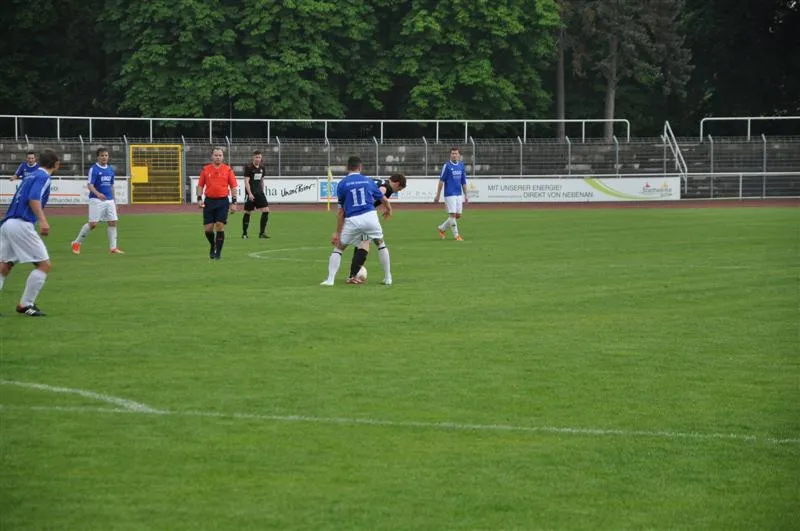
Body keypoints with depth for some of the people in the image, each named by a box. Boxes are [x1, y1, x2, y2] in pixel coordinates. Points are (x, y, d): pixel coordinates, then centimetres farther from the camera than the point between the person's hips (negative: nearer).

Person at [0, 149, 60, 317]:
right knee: (44, 265, -2)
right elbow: (33, 199, -18)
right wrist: (42, 220, -30)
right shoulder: (43, 177, -3)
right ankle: (25, 305, -2)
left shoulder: (31, 176, 22)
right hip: (21, 225, -9)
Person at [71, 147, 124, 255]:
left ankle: (113, 248, 7)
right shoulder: (93, 169, -8)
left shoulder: (111, 169, 12)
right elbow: (90, 185, -16)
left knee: (113, 222, 0)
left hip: (109, 200, 6)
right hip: (96, 200, -6)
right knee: (93, 223, -8)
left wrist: (114, 200, 20)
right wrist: (97, 194, -34)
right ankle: (77, 243, 8)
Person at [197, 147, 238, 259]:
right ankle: (213, 246, 28)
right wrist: (199, 198, -3)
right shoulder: (205, 169, 5)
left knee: (220, 227, -8)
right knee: (208, 228, 1)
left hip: (223, 201, -2)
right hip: (209, 201, 2)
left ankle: (218, 252, 1)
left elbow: (233, 187, 4)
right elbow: (200, 185, 10)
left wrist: (233, 202, -2)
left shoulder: (228, 169, 2)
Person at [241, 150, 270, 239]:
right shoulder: (249, 167, -9)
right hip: (250, 194, -5)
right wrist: (249, 193, -21)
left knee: (266, 210, -7)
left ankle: (262, 232, -3)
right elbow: (246, 181, -14)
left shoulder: (262, 168, 10)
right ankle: (244, 234, 13)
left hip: (259, 193, 5)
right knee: (247, 213, 1)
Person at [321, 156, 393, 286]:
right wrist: (388, 210, 48)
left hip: (352, 221, -1)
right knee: (381, 245, 24)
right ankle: (388, 278, 24)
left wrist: (338, 232, 8)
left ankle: (330, 279, 0)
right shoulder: (368, 181, 14)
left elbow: (340, 211, 5)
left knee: (338, 248, 13)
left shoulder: (342, 184, 7)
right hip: (370, 217, 1)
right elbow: (384, 200, 25)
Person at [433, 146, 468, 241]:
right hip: (449, 194, -6)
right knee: (452, 215, -7)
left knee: (458, 215, 7)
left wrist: (465, 195, 14)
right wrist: (437, 196, -9)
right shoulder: (447, 165, -6)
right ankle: (456, 235, 1)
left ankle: (442, 228, 25)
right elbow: (441, 181, -6)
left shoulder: (461, 166, 10)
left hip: (459, 194, 6)